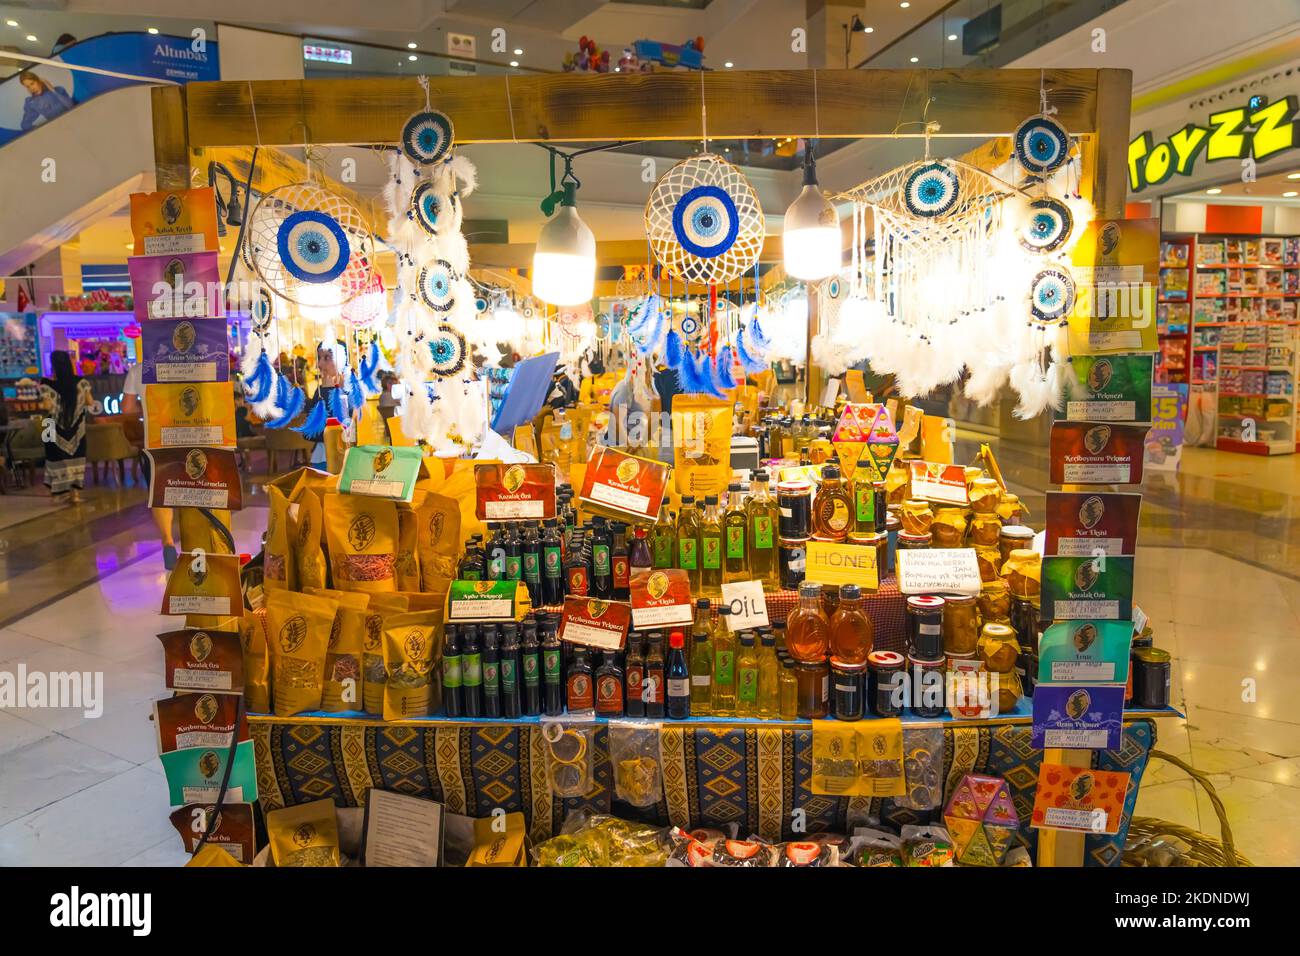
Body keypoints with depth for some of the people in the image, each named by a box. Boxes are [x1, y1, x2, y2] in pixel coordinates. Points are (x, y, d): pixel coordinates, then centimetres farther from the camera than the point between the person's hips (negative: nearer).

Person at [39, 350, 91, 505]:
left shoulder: (48, 384, -12)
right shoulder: (80, 382, -5)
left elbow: (48, 406, -16)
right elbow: (90, 402, -1)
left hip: (57, 429, -2)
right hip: (77, 429, 2)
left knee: (59, 460, 8)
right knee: (75, 459, 8)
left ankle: (63, 492, 10)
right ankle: (76, 493, 7)